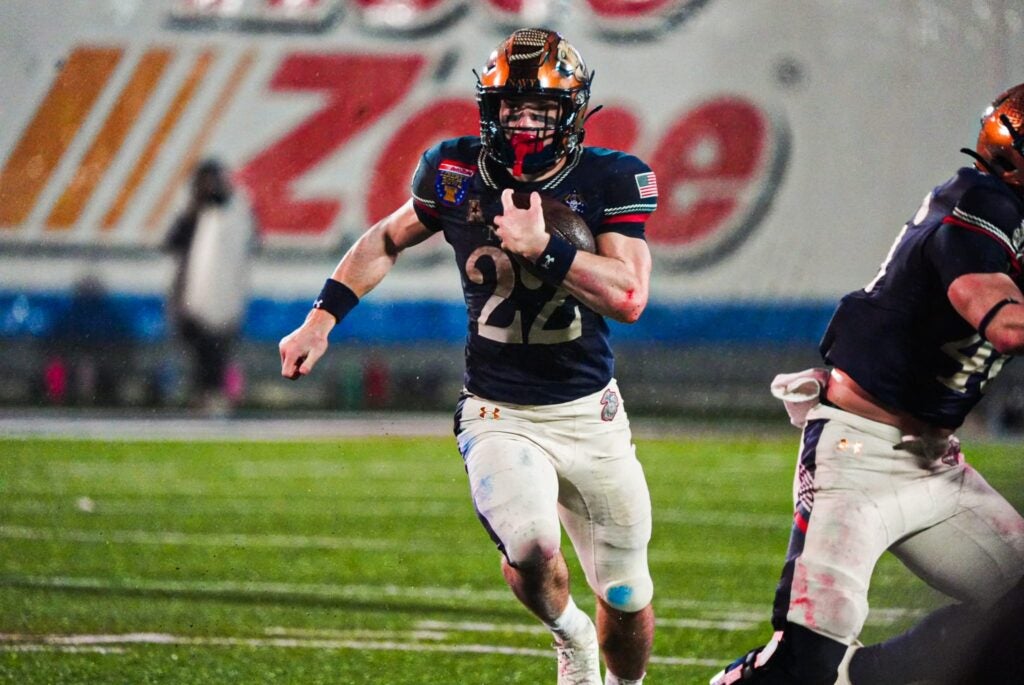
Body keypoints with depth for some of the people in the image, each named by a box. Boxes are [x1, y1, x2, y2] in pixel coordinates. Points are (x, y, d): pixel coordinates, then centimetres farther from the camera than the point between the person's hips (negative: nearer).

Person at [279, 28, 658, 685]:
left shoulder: (609, 180, -9)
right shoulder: (456, 173, -4)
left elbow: (629, 298, -18)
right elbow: (386, 241, 13)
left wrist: (542, 247, -27)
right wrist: (321, 319, 8)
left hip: (590, 415, 1)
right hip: (499, 415, -1)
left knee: (628, 605, 7)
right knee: (531, 551, -28)